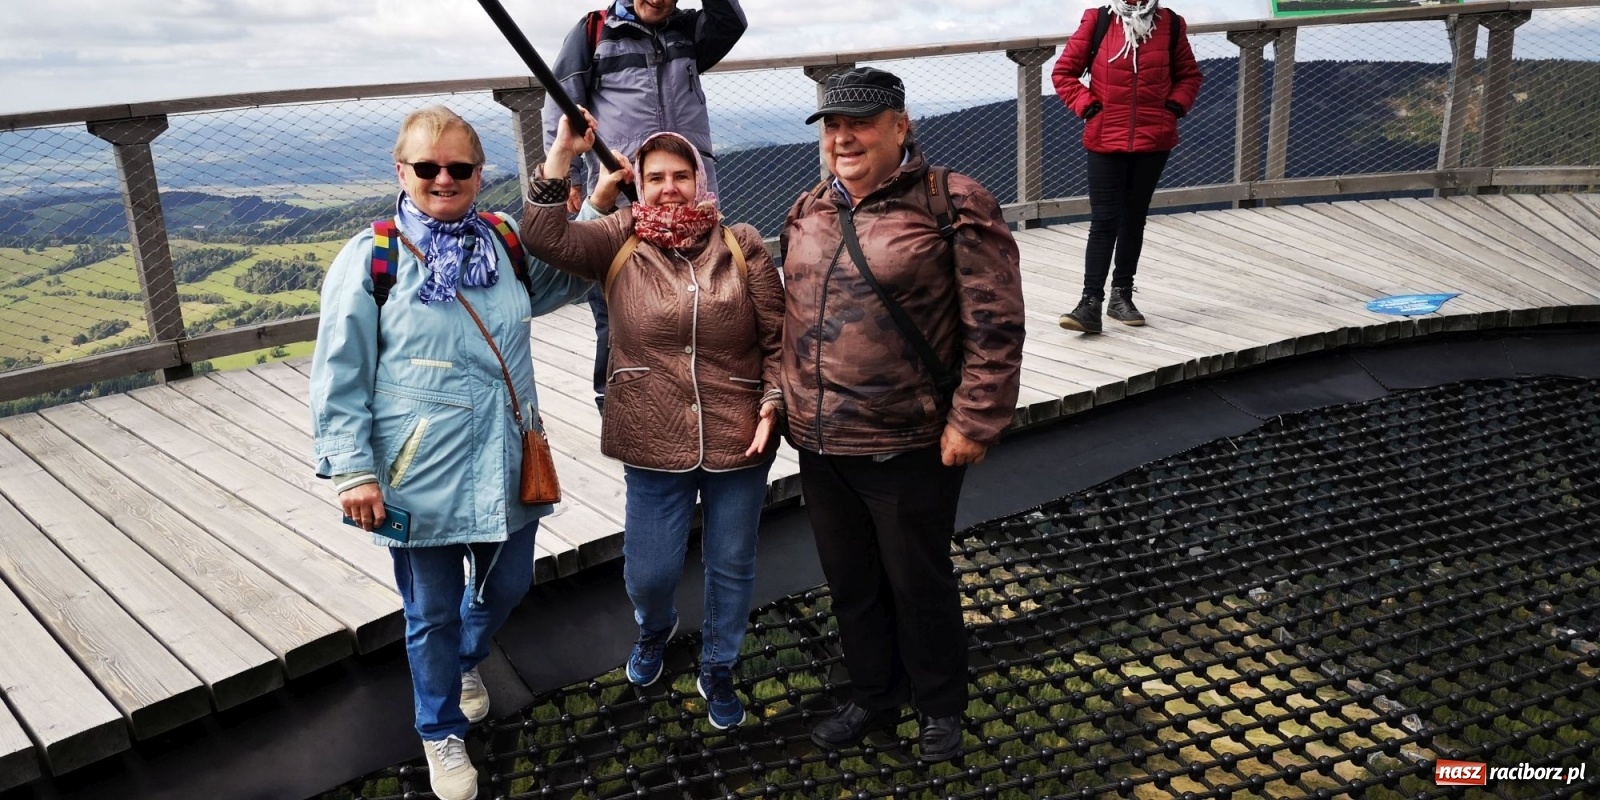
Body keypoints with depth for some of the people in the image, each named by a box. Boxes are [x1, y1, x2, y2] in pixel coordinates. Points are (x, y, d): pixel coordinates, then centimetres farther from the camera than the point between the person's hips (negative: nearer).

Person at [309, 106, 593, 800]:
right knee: (432, 612, 12)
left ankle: (467, 661, 56)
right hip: (421, 475, -4)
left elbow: (571, 274, 20)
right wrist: (351, 469, -11)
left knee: (506, 584, 21)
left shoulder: (508, 242, 4)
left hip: (506, 465, 4)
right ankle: (442, 731, 37)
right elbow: (338, 374, -7)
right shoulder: (371, 258, -9)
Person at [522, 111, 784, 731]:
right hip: (654, 447, 0)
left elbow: (776, 338, 2)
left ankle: (718, 671, 40)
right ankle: (655, 630, 47)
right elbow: (544, 239, -16)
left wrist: (772, 404, -8)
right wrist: (562, 154, -22)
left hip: (738, 443, 1)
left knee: (732, 567, 14)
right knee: (648, 575, 9)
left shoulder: (742, 246, -1)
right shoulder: (621, 242, -1)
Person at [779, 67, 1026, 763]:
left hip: (910, 447, -6)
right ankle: (874, 693, 42)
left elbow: (995, 325, -15)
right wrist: (787, 401, 16)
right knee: (850, 582, 20)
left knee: (919, 583, 12)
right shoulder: (807, 213, 8)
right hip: (819, 444, 6)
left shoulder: (954, 206, -13)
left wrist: (974, 421, -17)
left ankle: (940, 706, 36)